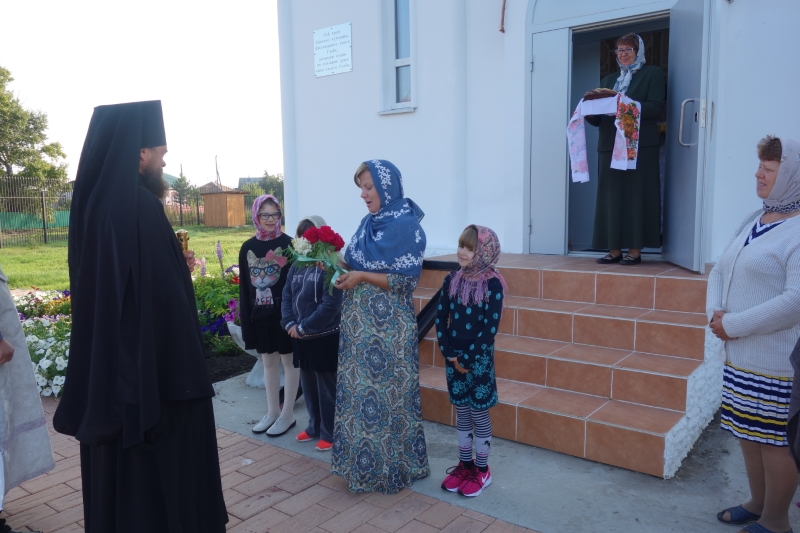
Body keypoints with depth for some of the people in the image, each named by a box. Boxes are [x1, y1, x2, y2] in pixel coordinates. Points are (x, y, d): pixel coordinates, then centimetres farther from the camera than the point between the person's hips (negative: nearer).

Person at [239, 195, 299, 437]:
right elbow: (244, 285, 7)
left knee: (288, 361, 6)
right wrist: (246, 317, 3)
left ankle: (288, 414, 17)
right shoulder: (247, 247, 6)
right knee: (268, 362, 14)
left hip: (284, 312, -4)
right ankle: (272, 412, 27)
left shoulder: (288, 244, -6)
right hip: (260, 314, 4)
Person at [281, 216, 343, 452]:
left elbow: (331, 306, -21)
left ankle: (329, 433, 19)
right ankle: (314, 427, 34)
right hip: (301, 338, 7)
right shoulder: (297, 266, 8)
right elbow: (286, 296, 9)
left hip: (325, 337, -7)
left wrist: (304, 327, -17)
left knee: (327, 388, 5)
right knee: (308, 385, 18)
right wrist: (289, 324, -7)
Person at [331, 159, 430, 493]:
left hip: (388, 327, -8)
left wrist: (361, 277, -19)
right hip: (359, 322, 8)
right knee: (358, 388, 13)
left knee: (386, 393, 2)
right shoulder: (368, 223, 11)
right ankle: (360, 462, 29)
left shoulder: (406, 225, -12)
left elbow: (405, 280, -16)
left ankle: (388, 467, 19)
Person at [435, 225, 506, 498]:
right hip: (453, 358, 4)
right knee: (461, 413, 15)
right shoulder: (452, 279, 0)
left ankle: (482, 470, 22)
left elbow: (490, 328, -15)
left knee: (479, 414, 7)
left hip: (479, 359, -4)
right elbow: (440, 318, 2)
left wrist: (466, 358, -14)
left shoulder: (493, 284, -13)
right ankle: (464, 464, 30)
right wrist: (450, 354, -7)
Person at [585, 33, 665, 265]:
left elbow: (656, 108, -6)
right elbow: (597, 118, 15)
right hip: (610, 146, 5)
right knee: (611, 197, 0)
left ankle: (635, 250, -3)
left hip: (640, 146, -5)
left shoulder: (652, 73, 9)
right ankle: (614, 249, 4)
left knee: (636, 196, -5)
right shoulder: (608, 80, 22)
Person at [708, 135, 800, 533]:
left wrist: (734, 325, -19)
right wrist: (715, 312, -4)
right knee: (748, 432, 18)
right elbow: (720, 270, 13)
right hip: (740, 353, 8)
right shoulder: (752, 221, 11)